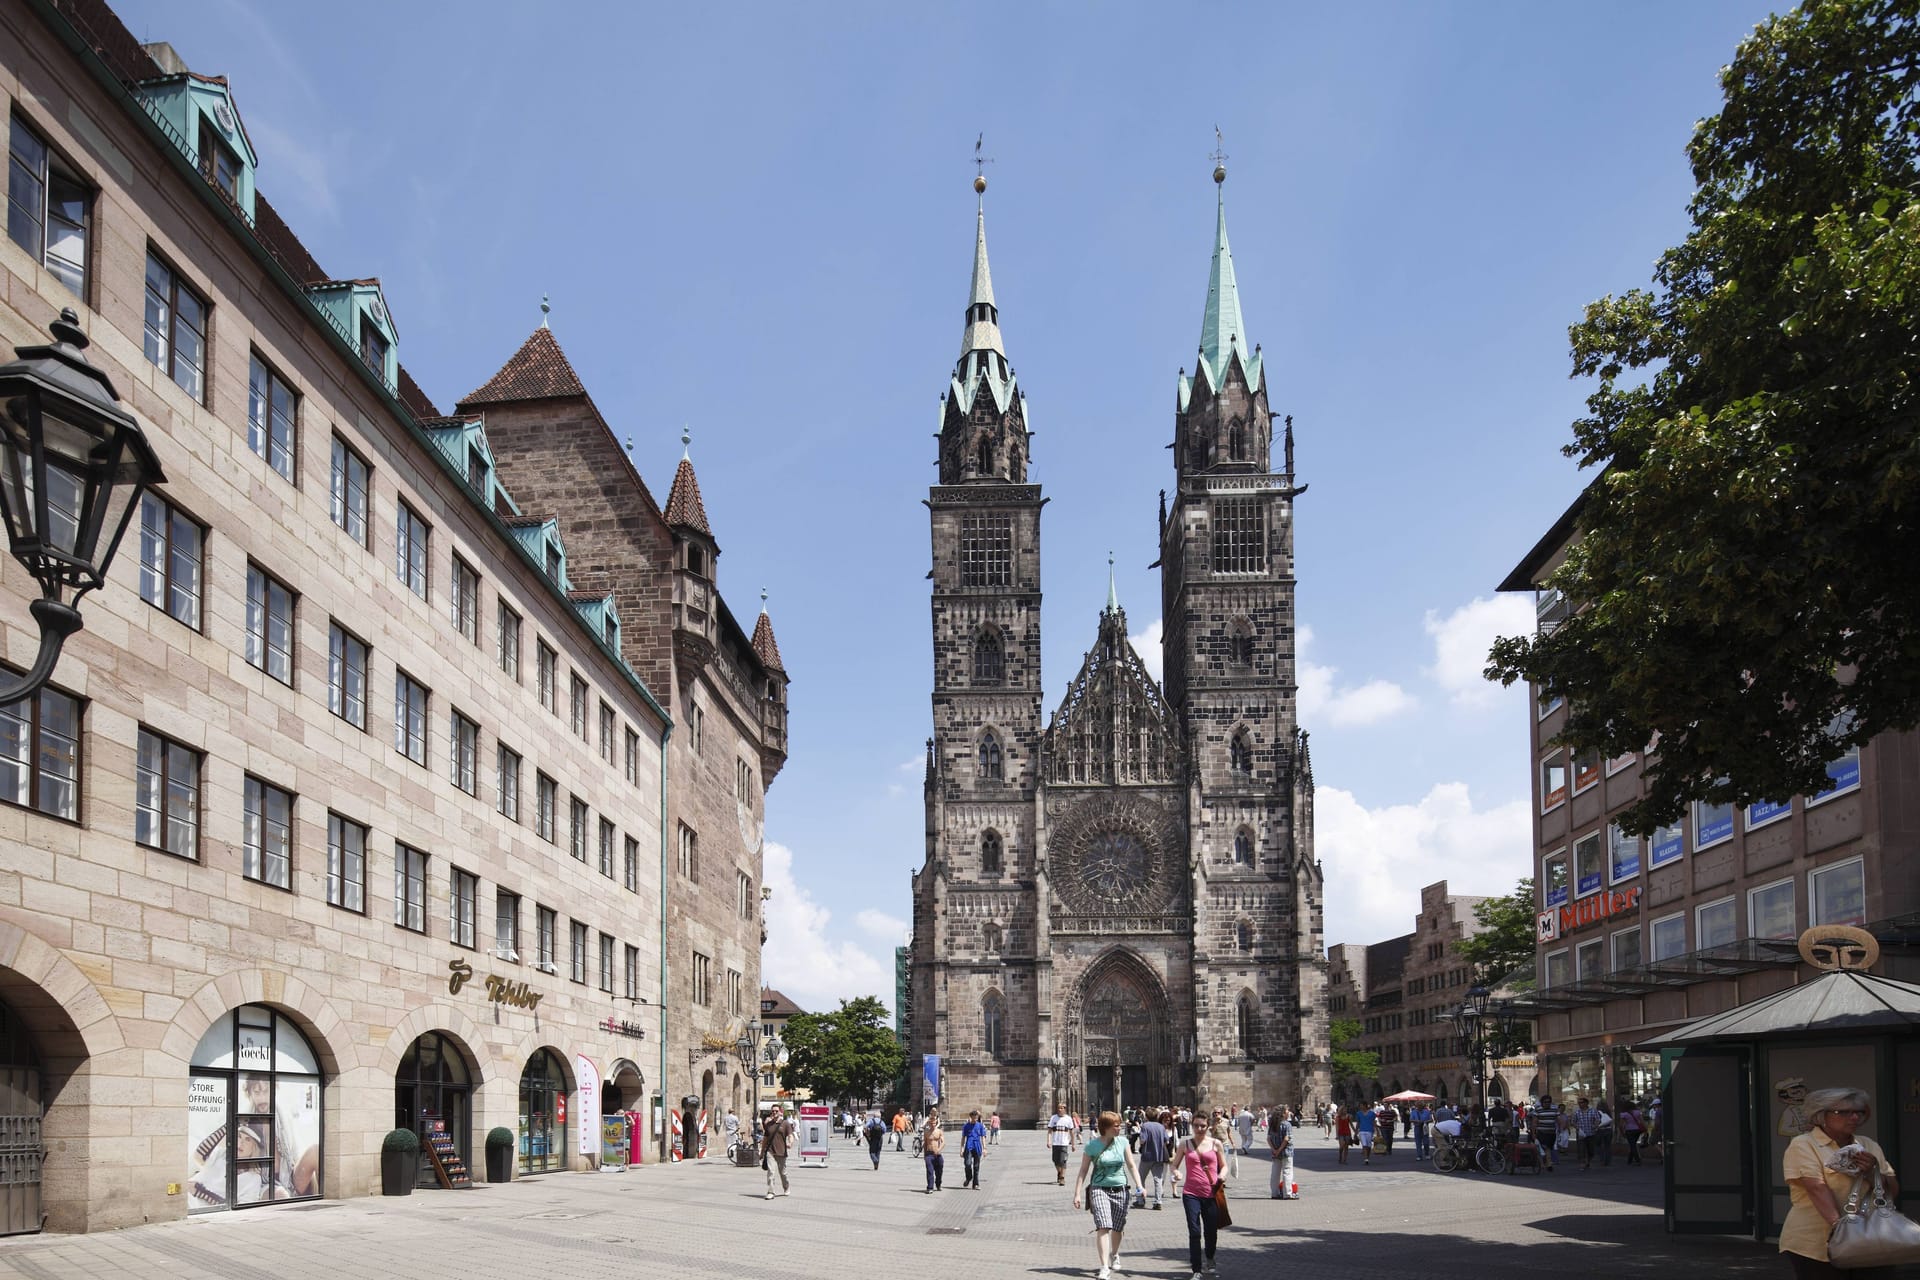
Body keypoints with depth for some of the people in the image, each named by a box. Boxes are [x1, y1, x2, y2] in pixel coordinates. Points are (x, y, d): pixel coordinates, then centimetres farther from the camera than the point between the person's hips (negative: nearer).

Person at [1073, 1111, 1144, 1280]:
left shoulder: (1122, 1142, 2)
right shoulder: (1092, 1145, -6)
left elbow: (1131, 1165, 6)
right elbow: (1083, 1170, -1)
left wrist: (1139, 1186, -5)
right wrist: (1077, 1193, -6)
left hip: (1120, 1190, 3)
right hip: (1099, 1189, -3)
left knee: (1117, 1228, 12)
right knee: (1103, 1226, -17)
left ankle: (1114, 1255, 42)